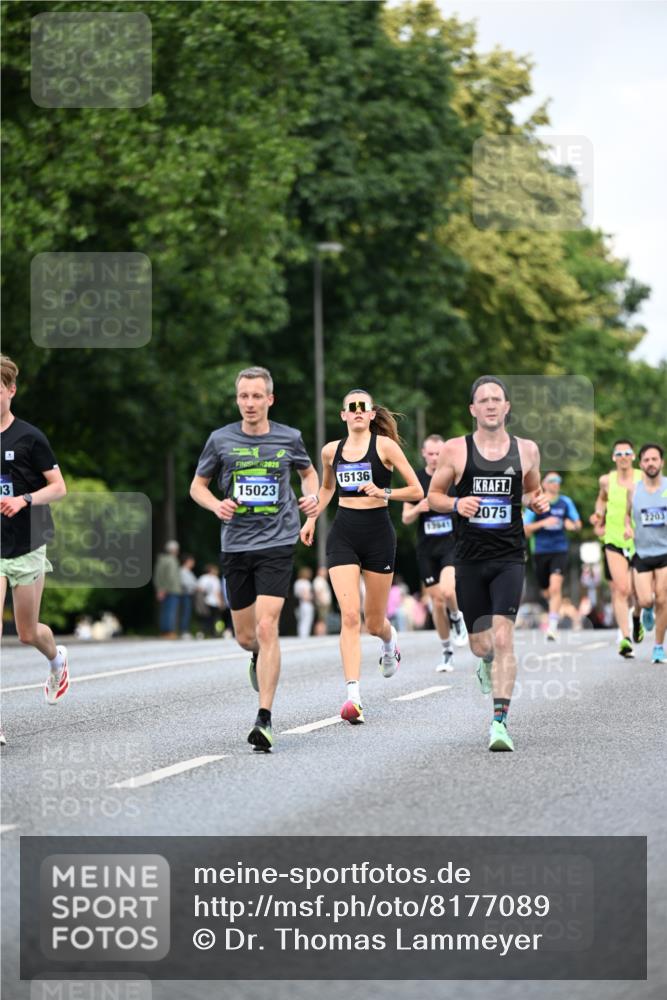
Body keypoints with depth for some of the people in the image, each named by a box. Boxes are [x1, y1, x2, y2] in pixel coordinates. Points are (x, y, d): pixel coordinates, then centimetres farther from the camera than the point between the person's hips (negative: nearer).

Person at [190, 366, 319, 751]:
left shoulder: (289, 438, 2)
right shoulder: (221, 440, 2)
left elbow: (308, 471, 21)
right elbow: (197, 486, 11)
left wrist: (313, 495, 0)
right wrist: (216, 504, -9)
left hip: (277, 544, -2)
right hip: (236, 544, 2)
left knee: (266, 627, -16)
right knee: (246, 637, 10)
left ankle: (265, 719, -15)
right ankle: (260, 658, 49)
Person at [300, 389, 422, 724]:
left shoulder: (385, 445, -4)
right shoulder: (331, 451, 7)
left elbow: (417, 491, -5)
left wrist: (383, 492, -19)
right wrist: (312, 518, 16)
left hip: (378, 533, -2)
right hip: (343, 535, 2)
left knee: (374, 623, 7)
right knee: (349, 615, -14)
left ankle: (390, 639, 47)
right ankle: (353, 696, -19)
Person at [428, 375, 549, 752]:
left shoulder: (526, 450, 4)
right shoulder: (455, 450, 0)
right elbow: (434, 494, 8)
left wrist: (540, 502, -3)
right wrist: (455, 503, -13)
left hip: (509, 558, -1)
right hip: (470, 559, 1)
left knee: (503, 637, -17)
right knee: (480, 644, 8)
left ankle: (500, 721, -17)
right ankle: (488, 663, 46)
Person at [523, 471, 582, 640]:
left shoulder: (566, 502, 5)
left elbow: (578, 524, 13)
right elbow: (525, 529, -4)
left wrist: (572, 525, -11)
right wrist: (544, 523, -18)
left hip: (560, 550, -1)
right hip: (541, 551, 1)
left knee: (555, 587, -19)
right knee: (546, 592, 12)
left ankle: (552, 626, -19)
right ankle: (555, 610, 45)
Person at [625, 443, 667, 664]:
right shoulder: (633, 489, 1)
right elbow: (628, 513, 17)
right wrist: (628, 527, -3)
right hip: (641, 552, 1)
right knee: (645, 601, -9)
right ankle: (647, 611, 30)